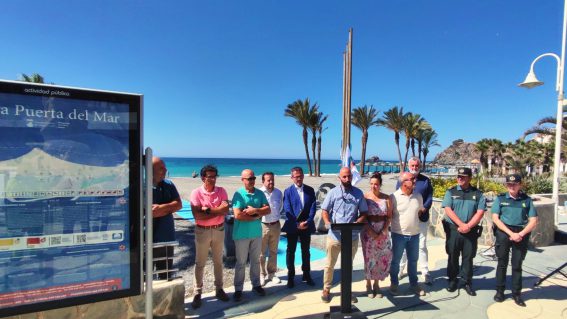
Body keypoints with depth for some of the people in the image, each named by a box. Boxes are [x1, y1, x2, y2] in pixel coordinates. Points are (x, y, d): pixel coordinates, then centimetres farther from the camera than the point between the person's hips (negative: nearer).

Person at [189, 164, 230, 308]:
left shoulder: (221, 191, -4)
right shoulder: (196, 192, -11)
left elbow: (226, 209, -16)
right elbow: (197, 215, -20)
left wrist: (208, 210, -21)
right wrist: (218, 212, -17)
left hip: (219, 230, 2)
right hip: (202, 231, -2)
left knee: (218, 261, 16)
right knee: (200, 263, 9)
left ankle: (219, 289, 31)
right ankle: (197, 293, 23)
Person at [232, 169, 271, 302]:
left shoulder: (260, 193, 2)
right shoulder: (238, 194, -13)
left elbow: (268, 209, -2)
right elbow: (238, 215, -21)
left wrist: (255, 210, -19)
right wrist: (257, 216, -14)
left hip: (256, 233, 4)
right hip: (242, 234, -4)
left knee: (256, 261, 17)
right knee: (241, 263, 8)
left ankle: (256, 285, 32)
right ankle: (238, 289, 21)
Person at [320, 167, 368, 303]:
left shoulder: (358, 193, 1)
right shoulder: (333, 192, -3)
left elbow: (364, 213, 3)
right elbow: (324, 211, -3)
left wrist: (357, 223, -16)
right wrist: (328, 223, -22)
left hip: (352, 237, 2)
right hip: (335, 236, -1)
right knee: (329, 265, 11)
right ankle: (326, 289, 28)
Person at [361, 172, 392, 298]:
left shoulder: (386, 198, 1)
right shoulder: (365, 197, -5)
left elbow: (389, 217, 1)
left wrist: (383, 232, -9)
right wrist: (371, 232, -14)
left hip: (383, 232, 2)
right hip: (368, 232, -2)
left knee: (382, 258, 6)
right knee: (369, 258, 4)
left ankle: (377, 284, 26)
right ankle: (369, 284, 23)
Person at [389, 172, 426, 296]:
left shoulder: (418, 196, 2)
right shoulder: (394, 196, -13)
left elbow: (420, 211, 16)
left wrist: (413, 219, 6)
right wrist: (399, 223, -8)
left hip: (414, 234, 4)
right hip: (399, 234, -4)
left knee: (413, 260, 18)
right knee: (395, 261, 9)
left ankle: (414, 284, 34)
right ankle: (394, 284, 26)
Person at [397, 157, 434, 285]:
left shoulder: (426, 180, 6)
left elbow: (429, 198, 1)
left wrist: (422, 210, -15)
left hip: (422, 219, 0)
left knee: (422, 246, 6)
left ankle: (425, 273, 14)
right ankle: (400, 269, 19)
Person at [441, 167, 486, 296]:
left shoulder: (477, 194, 4)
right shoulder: (451, 192, 2)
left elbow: (480, 212, -3)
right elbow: (448, 210, -6)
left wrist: (468, 226, -14)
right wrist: (461, 224, -15)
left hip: (471, 231, 0)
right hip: (453, 229, 0)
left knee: (468, 257, 8)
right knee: (453, 256, 8)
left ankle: (468, 282, 22)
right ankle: (452, 280, 22)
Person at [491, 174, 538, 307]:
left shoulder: (527, 199, 4)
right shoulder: (500, 198, 1)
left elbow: (533, 220, 0)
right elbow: (495, 218, -4)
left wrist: (520, 234, -12)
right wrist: (511, 233, -13)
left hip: (521, 234, 1)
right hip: (503, 233, -1)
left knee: (517, 265, 9)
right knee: (502, 263, 9)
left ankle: (516, 293, 21)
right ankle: (499, 291, 19)